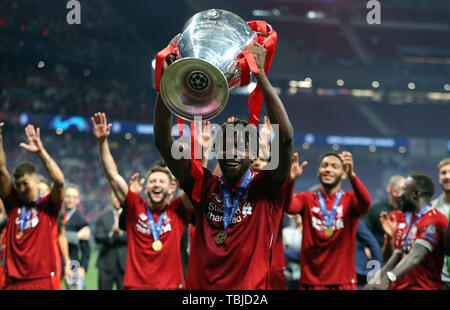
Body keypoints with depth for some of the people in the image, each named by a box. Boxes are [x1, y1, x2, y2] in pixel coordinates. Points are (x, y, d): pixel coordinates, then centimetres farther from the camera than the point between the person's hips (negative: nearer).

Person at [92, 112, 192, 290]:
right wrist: (102, 142, -7)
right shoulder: (135, 207, 5)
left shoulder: (177, 211, 5)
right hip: (136, 284, 0)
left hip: (171, 285, 0)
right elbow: (113, 175, 0)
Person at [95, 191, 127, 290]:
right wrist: (111, 234, -21)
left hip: (124, 264, -1)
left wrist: (121, 232, -20)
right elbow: (98, 238, -3)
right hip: (106, 264, 1)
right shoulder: (103, 216, 7)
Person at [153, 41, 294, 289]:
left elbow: (286, 138, -11)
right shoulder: (205, 188, 9)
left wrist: (260, 75, -14)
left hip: (251, 287, -2)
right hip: (199, 286, 2)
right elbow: (163, 142, 4)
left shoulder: (265, 191, 3)